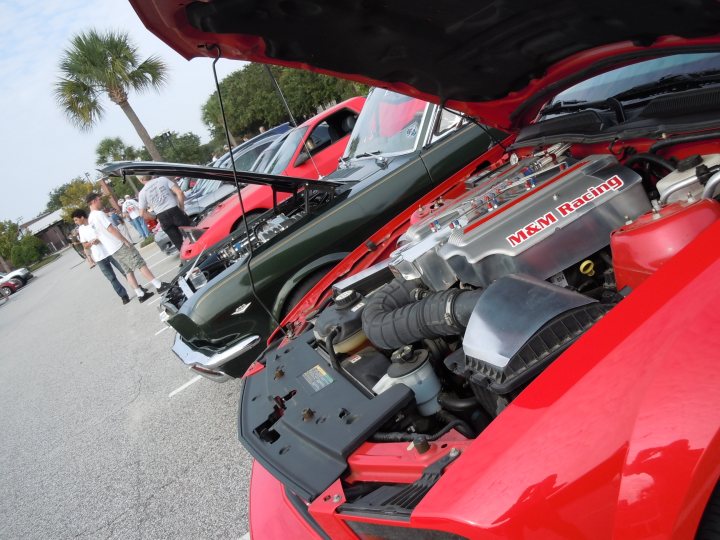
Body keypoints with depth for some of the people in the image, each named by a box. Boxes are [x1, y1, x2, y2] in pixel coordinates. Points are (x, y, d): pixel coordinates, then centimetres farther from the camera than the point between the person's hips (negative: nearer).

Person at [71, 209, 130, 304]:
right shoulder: (81, 229, 7)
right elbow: (85, 246, 8)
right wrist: (91, 242, -14)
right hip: (99, 258, 3)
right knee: (111, 278, 2)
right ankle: (124, 295, 12)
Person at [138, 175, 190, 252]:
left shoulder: (142, 193, 4)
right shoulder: (163, 179, 3)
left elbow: (143, 213, 6)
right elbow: (179, 192, -5)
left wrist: (155, 218, 20)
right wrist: (182, 208, 4)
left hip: (162, 217, 1)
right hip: (175, 211, -1)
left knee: (178, 242, 11)